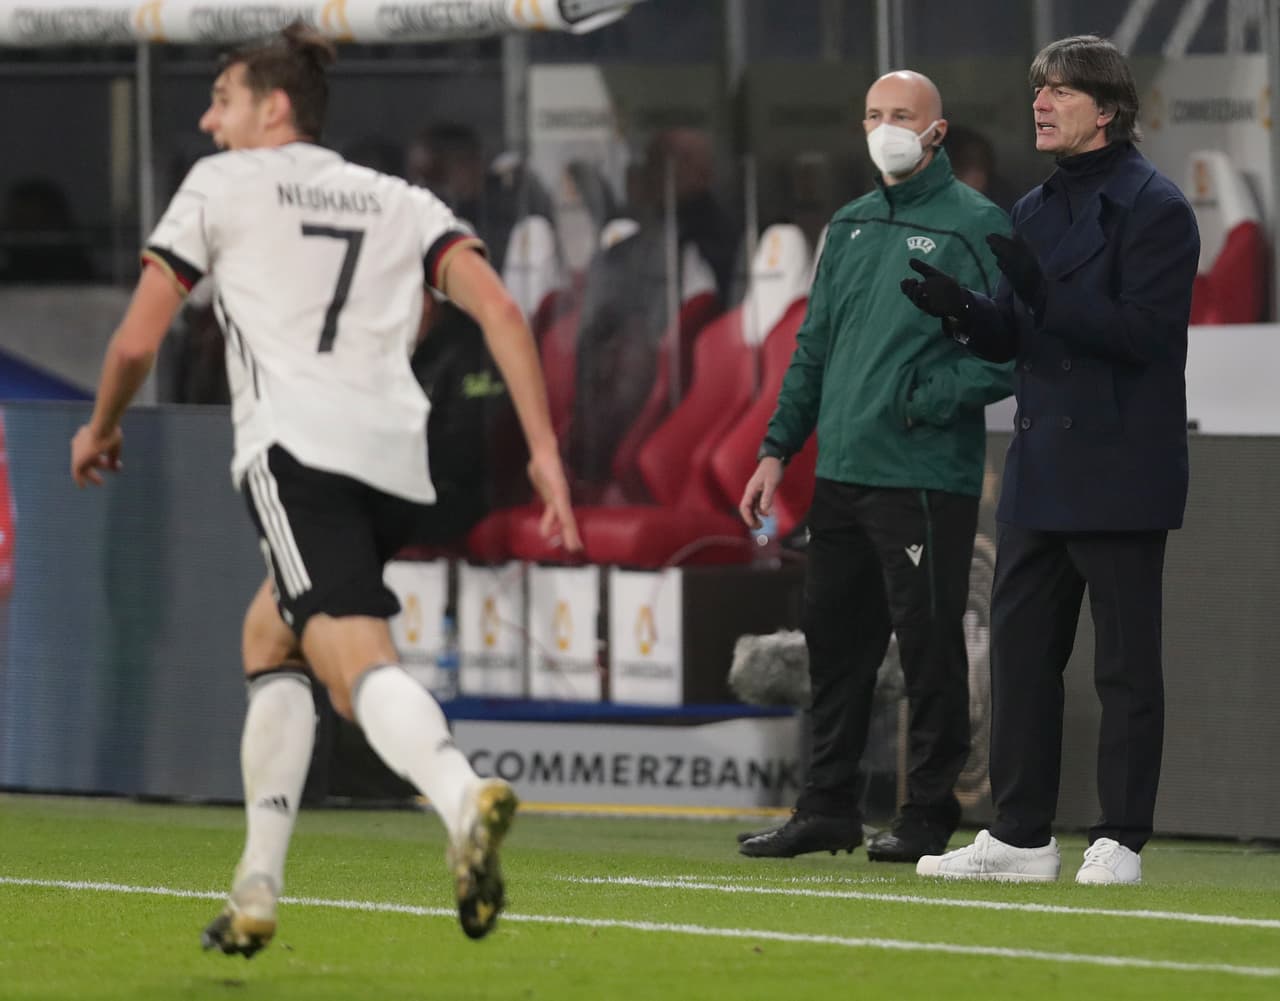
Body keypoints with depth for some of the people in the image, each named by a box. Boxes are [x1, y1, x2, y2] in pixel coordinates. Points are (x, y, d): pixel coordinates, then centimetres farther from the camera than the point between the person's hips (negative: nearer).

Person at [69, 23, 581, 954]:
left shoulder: (219, 184, 14)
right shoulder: (401, 201, 24)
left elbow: (138, 341, 12)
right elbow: (498, 308, 7)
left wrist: (102, 427, 32)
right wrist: (544, 447, 3)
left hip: (297, 448, -6)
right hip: (399, 459, 6)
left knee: (358, 660, -23)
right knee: (269, 638, 26)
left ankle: (463, 797, -53)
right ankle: (257, 892, 22)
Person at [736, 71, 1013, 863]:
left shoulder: (974, 226, -5)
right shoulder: (851, 226, 16)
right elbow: (814, 346, 21)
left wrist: (920, 401, -17)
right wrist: (778, 448, 15)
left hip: (926, 478, -7)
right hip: (842, 472, 7)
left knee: (929, 644, -3)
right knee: (834, 638, 11)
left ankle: (929, 814, 5)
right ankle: (830, 807, 19)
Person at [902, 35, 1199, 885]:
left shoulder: (1151, 207, -9)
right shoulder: (1036, 210, 16)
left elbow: (1147, 329, -18)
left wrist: (1045, 297, -27)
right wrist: (963, 309, -3)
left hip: (1119, 474, -8)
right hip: (1040, 472, 8)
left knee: (1126, 665, -2)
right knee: (1021, 654, 9)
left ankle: (1120, 840, 3)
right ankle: (1020, 836, 15)